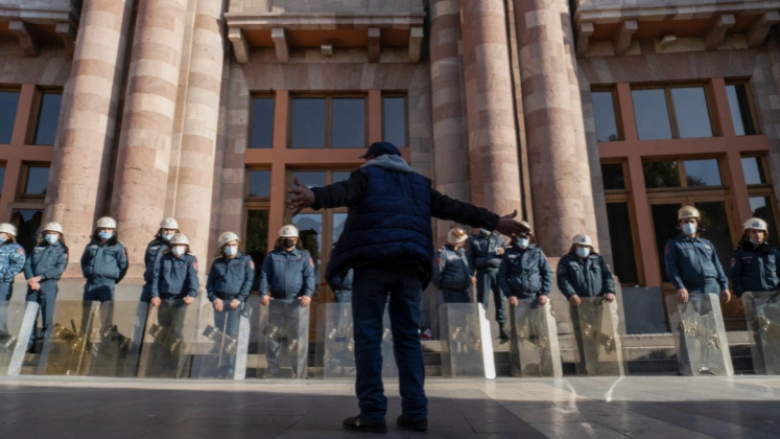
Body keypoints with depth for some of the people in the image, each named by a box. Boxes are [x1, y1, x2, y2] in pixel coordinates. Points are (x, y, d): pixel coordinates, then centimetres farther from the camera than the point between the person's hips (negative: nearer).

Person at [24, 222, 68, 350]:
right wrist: (31, 280, -9)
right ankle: (29, 341, 11)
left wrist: (40, 277, -15)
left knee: (47, 315, -3)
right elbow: (27, 264, 8)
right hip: (33, 285, 4)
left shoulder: (62, 250, 6)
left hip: (49, 285, -4)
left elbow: (59, 269, -7)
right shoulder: (37, 248, 18)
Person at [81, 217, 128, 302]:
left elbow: (123, 265, -1)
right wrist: (86, 273, 16)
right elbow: (84, 261, 27)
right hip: (91, 283, 4)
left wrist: (114, 279, 2)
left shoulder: (118, 247, 0)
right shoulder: (91, 246, 12)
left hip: (107, 283, -4)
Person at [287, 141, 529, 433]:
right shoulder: (418, 183, 26)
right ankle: (415, 413, 6)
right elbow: (453, 208, 20)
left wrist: (315, 197, -30)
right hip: (409, 265, 4)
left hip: (372, 262, -4)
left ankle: (372, 414, -4)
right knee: (408, 336, 8)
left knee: (368, 336, -1)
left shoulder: (366, 174, 13)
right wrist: (494, 222, 22)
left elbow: (344, 191, -11)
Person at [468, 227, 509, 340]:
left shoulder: (499, 238, 12)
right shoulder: (474, 240, 8)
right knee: (482, 301, 0)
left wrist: (503, 252, -9)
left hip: (498, 271, 2)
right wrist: (471, 274, -5)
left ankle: (502, 328, 10)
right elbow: (471, 258, 4)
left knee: (500, 300, 3)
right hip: (483, 272, -1)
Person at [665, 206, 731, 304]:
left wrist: (724, 287, 10)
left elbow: (718, 266, 20)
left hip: (713, 288, 5)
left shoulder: (707, 244, 22)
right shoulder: (674, 244, 7)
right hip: (692, 291, -5)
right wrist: (680, 287, -18)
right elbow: (672, 268, -5)